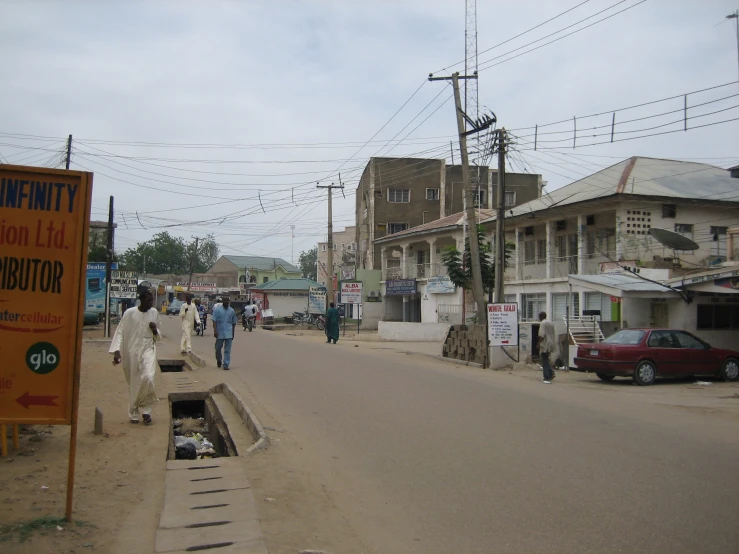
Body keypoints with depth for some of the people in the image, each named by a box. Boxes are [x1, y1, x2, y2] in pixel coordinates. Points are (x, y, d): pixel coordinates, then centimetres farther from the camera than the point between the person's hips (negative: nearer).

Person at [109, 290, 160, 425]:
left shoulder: (154, 312, 2)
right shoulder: (130, 313, -9)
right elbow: (120, 332, -7)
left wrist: (155, 331, -8)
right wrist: (116, 350, -17)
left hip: (148, 349, 1)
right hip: (132, 351, -1)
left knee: (148, 377, -21)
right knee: (134, 384, 7)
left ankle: (146, 409, -2)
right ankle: (133, 414, 25)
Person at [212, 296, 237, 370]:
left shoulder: (232, 311, 9)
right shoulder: (217, 310, 0)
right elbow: (214, 321, -6)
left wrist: (233, 333, 15)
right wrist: (215, 330, -17)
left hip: (228, 334, 1)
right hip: (220, 333, -1)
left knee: (227, 350, -2)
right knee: (218, 348, 9)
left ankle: (226, 365, 0)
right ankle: (219, 360, 35)